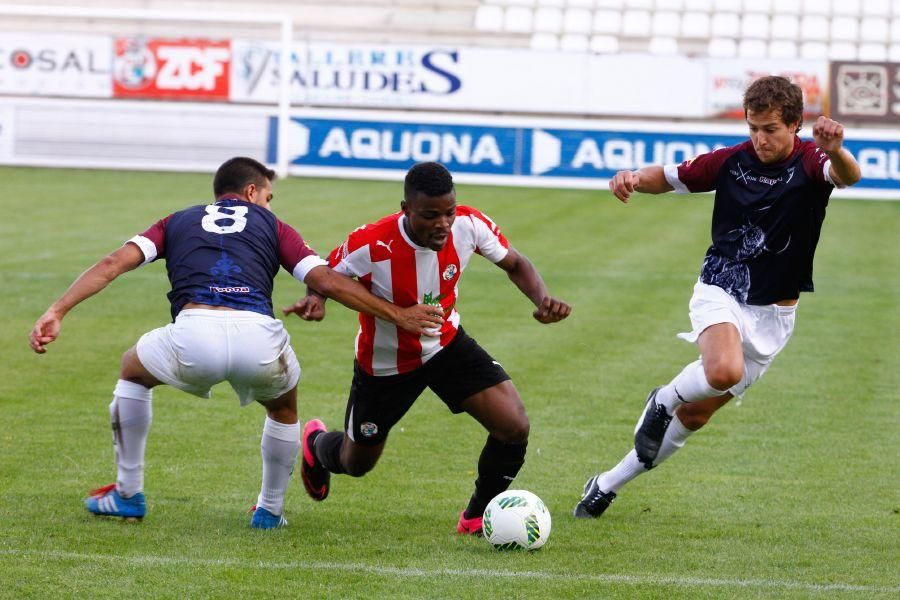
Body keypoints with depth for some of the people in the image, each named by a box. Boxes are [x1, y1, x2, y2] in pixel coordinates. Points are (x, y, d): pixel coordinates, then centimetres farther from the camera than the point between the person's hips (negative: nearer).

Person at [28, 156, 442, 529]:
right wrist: (398, 316, 20)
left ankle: (127, 493, 34)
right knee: (284, 408, 35)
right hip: (259, 339, 0)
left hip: (193, 333, 0)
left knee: (132, 371, 35)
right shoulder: (272, 227, 26)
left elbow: (114, 263, 15)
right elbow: (329, 282, 15)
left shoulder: (177, 222, 29)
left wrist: (56, 312, 11)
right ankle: (270, 511, 40)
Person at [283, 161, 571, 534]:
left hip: (447, 343, 2)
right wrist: (315, 298, -37)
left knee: (514, 426, -17)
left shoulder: (469, 225, -24)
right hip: (385, 362, -2)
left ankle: (478, 517, 10)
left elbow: (515, 265, -6)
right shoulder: (370, 246, -34)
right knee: (356, 465, 16)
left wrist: (541, 300, -26)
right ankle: (317, 444, 56)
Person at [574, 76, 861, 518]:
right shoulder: (731, 161, -6)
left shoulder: (811, 162, -13)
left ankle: (608, 485, 23)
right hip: (720, 292, -1)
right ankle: (663, 401, -2)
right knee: (724, 370, -34)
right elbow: (669, 177, 7)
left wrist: (836, 151, -61)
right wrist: (634, 178, -16)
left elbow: (848, 176, -36)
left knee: (697, 414, 7)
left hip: (772, 314, 1)